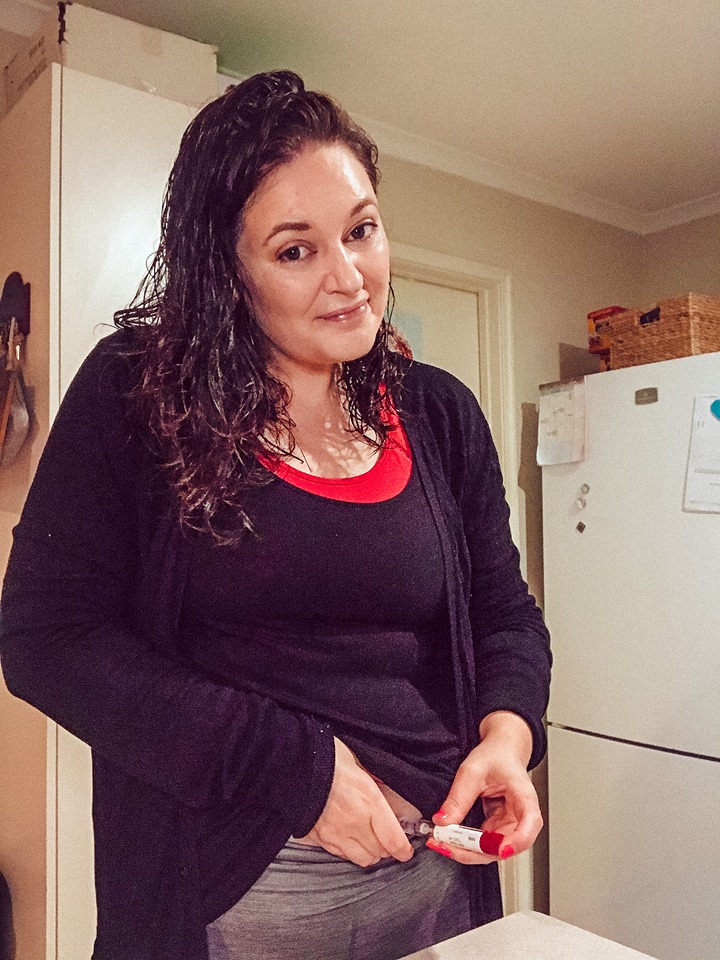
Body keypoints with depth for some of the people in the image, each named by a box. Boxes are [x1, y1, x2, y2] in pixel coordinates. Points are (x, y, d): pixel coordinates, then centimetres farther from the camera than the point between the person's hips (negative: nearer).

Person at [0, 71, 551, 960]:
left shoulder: (440, 415, 2)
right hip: (221, 888, -3)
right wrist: (296, 765, -18)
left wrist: (507, 734, -13)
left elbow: (505, 614, 9)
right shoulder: (135, 394, -9)